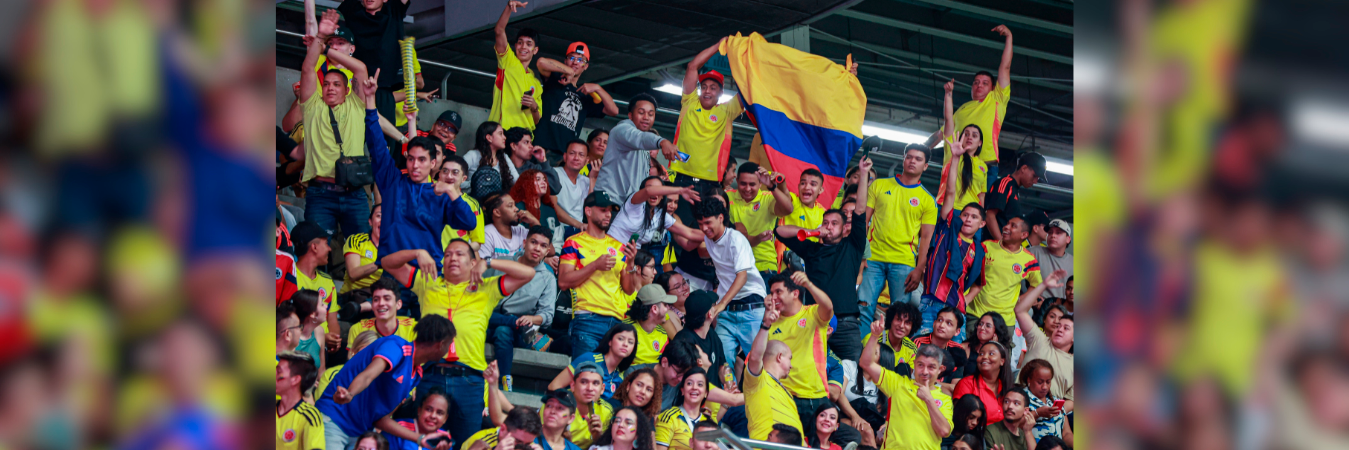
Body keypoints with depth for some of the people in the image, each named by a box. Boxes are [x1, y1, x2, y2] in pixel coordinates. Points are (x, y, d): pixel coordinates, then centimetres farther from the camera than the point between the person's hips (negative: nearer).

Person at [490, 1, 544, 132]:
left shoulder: (536, 84, 25)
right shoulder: (508, 61, 13)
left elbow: (537, 121, 24)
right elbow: (499, 31, -3)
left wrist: (534, 107, 2)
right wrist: (509, 7, -17)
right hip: (502, 130, -5)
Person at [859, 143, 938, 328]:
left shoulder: (928, 200, 8)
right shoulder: (879, 186, 12)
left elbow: (926, 237, 5)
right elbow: (863, 220, 10)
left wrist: (919, 269, -6)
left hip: (904, 263, -1)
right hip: (873, 258, 1)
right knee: (864, 308, -7)